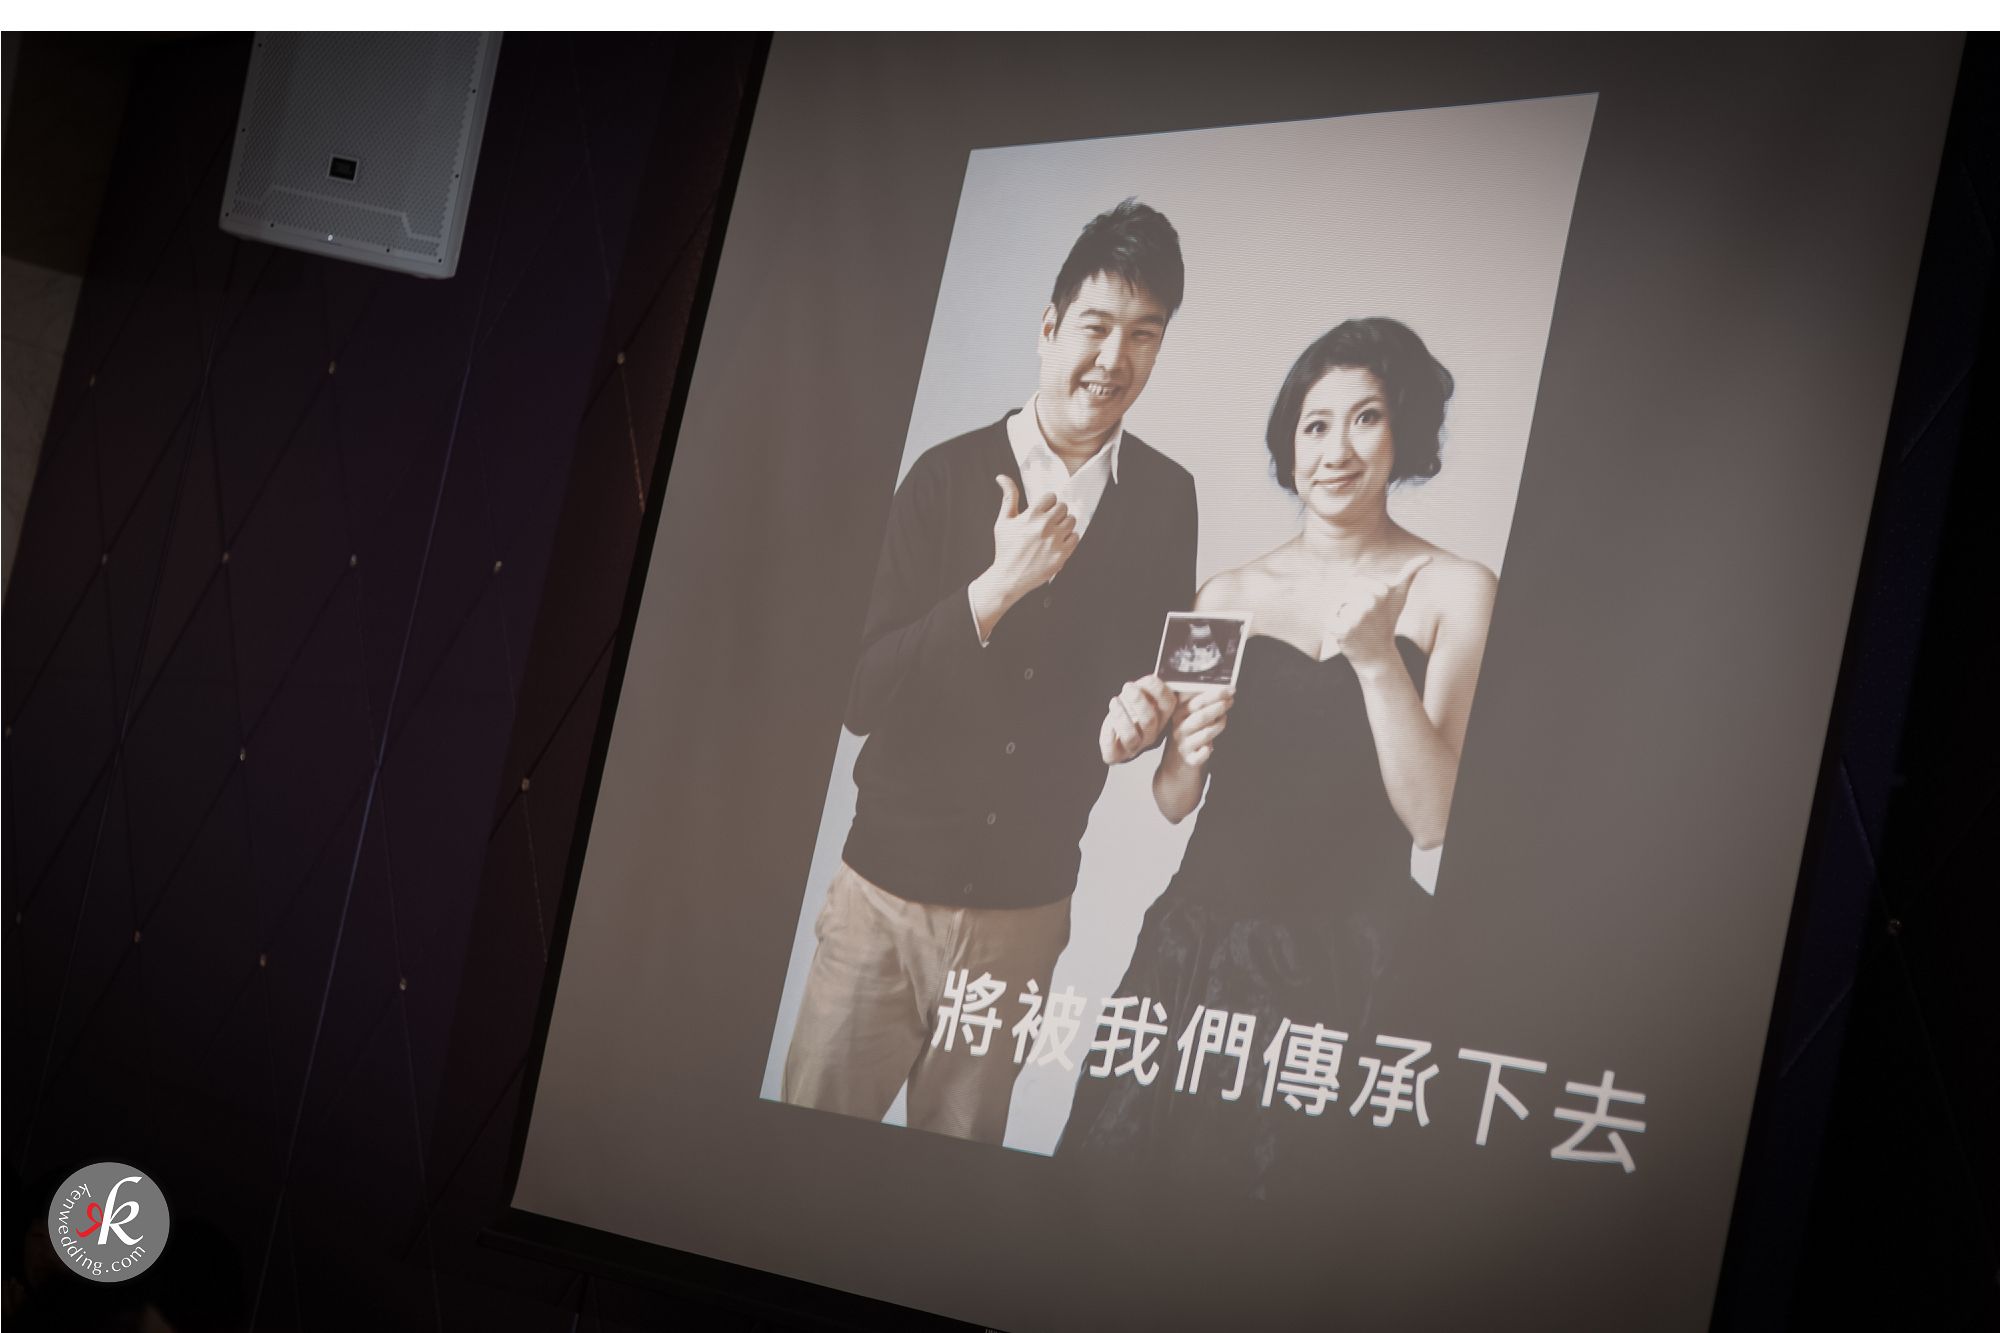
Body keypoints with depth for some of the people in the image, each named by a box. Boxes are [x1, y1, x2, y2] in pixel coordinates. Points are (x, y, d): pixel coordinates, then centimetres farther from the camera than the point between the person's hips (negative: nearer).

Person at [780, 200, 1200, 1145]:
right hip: (889, 885, -2)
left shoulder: (1166, 499, 1)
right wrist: (1001, 584, -19)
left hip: (1027, 903, 2)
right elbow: (861, 695, -11)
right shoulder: (949, 476, -6)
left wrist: (1140, 710, -8)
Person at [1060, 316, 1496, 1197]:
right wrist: (1189, 753, -10)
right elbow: (1173, 803, 11)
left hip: (1345, 965, -3)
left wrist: (1379, 661, -19)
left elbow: (1432, 817, -9)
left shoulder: (1454, 591, -2)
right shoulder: (1231, 595, 9)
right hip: (1200, 947, 3)